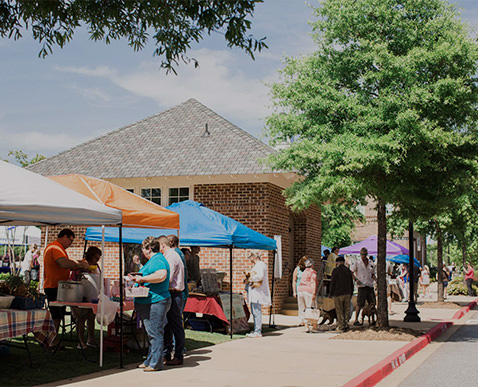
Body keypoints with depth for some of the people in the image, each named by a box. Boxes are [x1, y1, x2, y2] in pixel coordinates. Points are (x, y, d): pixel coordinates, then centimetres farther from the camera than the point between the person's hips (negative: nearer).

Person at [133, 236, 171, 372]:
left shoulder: (157, 260, -14)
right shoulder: (154, 260, 21)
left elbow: (161, 275, -33)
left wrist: (142, 279, -25)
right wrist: (138, 279, 22)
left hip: (155, 303, -12)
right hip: (149, 303, 12)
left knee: (155, 334, -7)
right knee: (152, 334, 16)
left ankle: (156, 363, -3)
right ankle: (149, 361, 23)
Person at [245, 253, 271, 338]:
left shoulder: (260, 265, -10)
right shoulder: (257, 265, 23)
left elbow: (260, 276, -25)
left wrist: (251, 279, -15)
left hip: (257, 292, -11)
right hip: (254, 292, 11)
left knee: (256, 312, -11)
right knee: (255, 312, 14)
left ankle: (257, 332, -11)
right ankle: (257, 330, 19)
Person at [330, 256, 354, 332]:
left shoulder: (335, 270, -6)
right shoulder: (348, 270, 10)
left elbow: (333, 283, -6)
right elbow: (351, 283, 15)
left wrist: (331, 294, 2)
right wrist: (351, 293, 23)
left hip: (338, 294, -5)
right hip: (347, 293, 5)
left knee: (339, 311, 0)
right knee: (347, 310, 9)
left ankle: (341, 327, -2)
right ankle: (346, 326, 9)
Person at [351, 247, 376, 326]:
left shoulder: (371, 263, 12)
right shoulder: (357, 263, -1)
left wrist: (375, 279, 1)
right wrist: (356, 280, -12)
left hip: (370, 285, 5)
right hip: (362, 286, -5)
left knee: (372, 303, 4)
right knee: (360, 304, -6)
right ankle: (356, 320, 0)